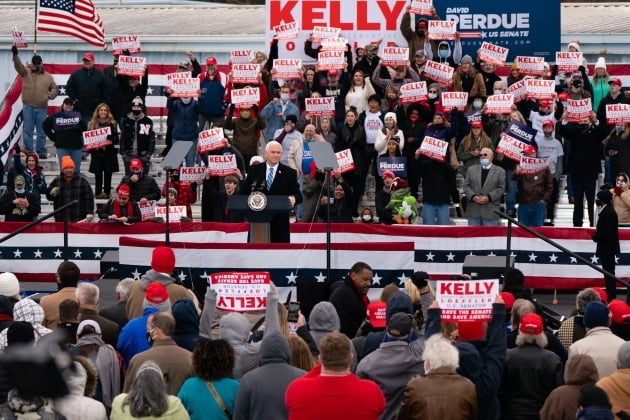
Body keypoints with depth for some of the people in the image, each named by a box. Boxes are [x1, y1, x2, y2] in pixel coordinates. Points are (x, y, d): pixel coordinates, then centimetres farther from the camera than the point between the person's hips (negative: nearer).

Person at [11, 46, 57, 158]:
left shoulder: (48, 76, 8)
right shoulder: (26, 73, 4)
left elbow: (55, 88, 15)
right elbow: (18, 65, -13)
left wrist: (50, 95, -6)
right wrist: (15, 54, -30)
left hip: (42, 108, 1)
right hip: (28, 107, -1)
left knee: (41, 131, 5)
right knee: (27, 130, 2)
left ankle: (41, 151, 13)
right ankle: (29, 151, 8)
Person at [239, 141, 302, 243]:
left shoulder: (289, 173, 5)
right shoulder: (254, 170, 10)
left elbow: (298, 196, 2)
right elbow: (243, 192, 10)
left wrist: (293, 198, -22)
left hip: (280, 222, -1)